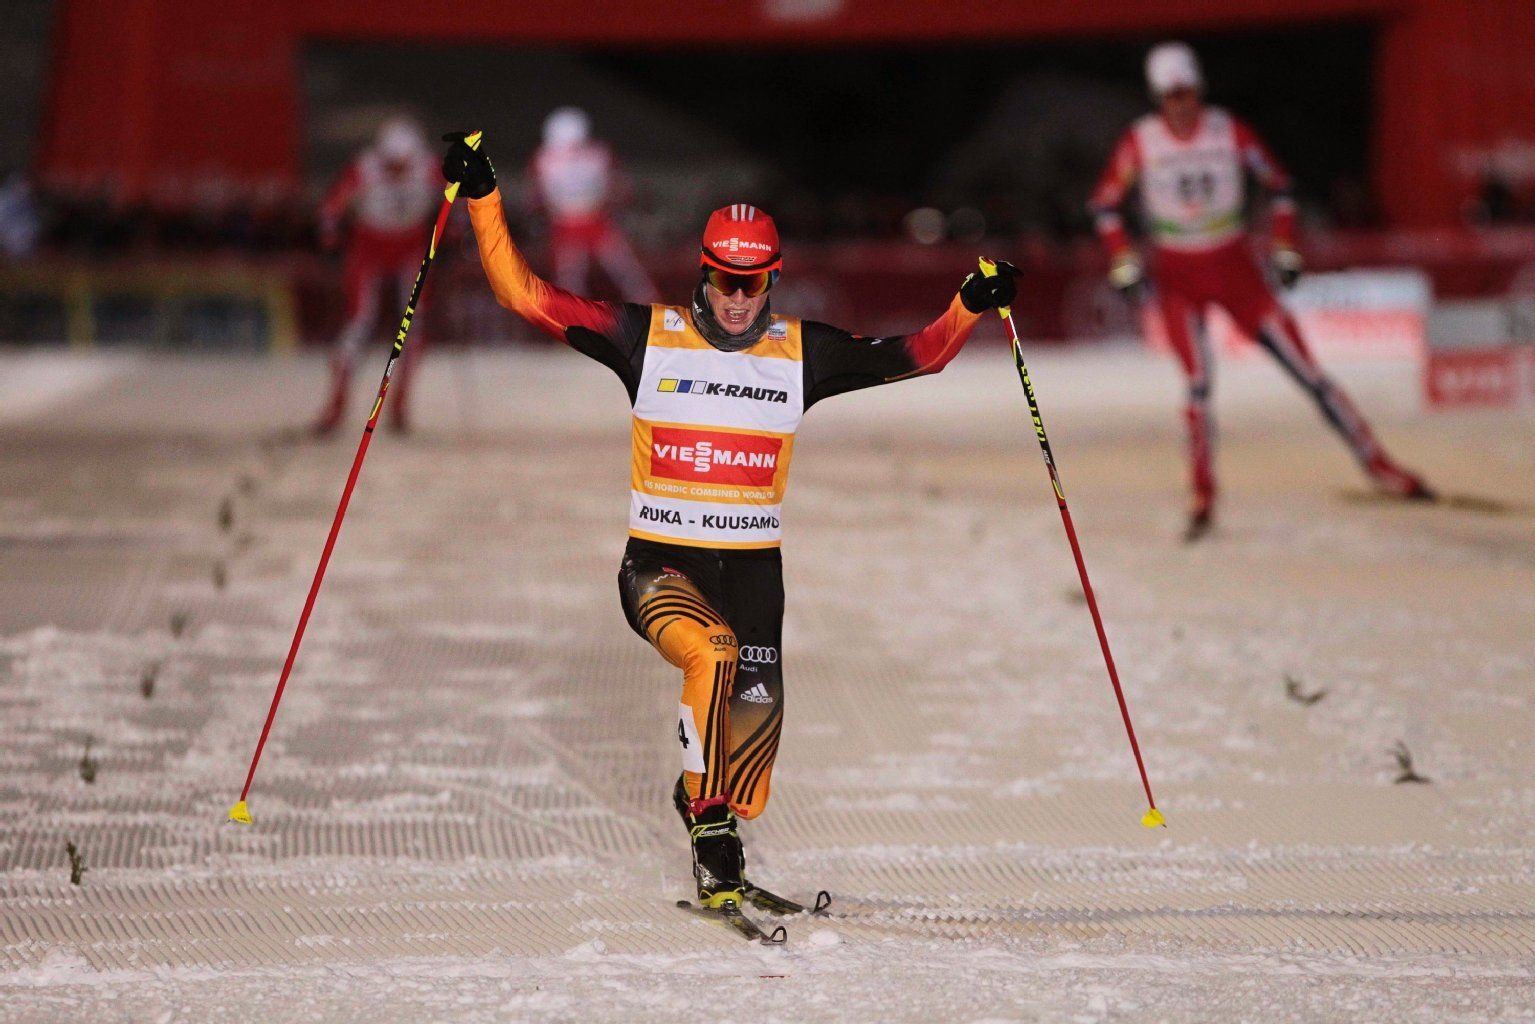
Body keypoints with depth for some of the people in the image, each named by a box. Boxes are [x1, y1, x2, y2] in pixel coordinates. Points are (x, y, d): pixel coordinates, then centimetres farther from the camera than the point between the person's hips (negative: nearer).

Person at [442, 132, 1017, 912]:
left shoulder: (802, 353, 5)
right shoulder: (649, 337, -2)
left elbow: (915, 355, 9)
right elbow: (526, 296, -4)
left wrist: (971, 307, -6)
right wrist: (483, 201, -11)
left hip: (753, 566, 3)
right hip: (660, 562, -3)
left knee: (755, 711, -2)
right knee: (712, 654, -30)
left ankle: (718, 859, 21)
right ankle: (709, 817, -16)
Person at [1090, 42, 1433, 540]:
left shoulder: (1230, 133, -7)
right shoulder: (1139, 143, -8)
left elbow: (1278, 184, 4)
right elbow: (1104, 203, 2)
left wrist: (1285, 250, -2)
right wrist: (1123, 262, -6)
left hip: (1236, 271, 1)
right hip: (1177, 279, -1)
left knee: (1305, 368, -2)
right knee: (1198, 381, -16)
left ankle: (1377, 464, 2)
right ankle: (1202, 496, -7)